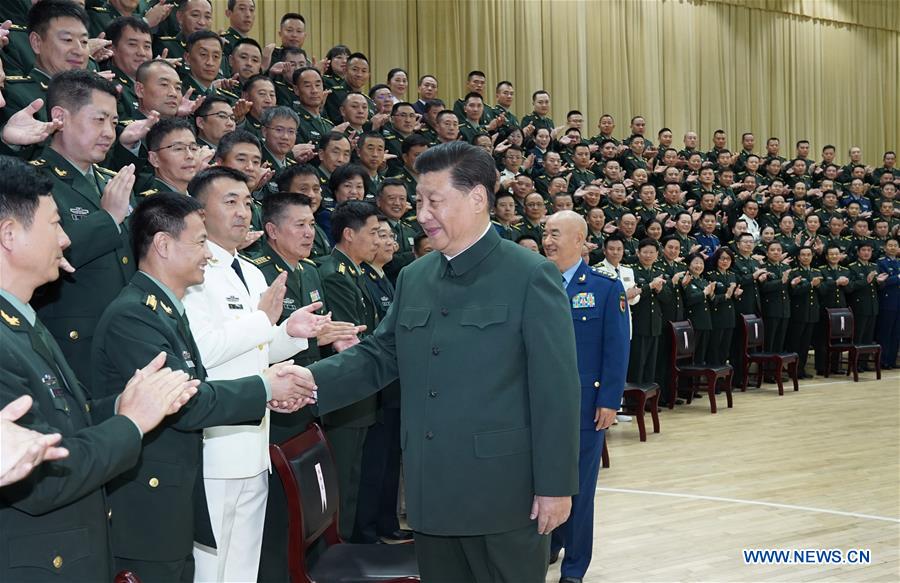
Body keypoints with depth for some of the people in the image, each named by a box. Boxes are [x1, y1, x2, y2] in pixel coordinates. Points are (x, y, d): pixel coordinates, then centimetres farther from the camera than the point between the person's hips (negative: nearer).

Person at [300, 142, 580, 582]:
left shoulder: (531, 276, -8)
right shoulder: (414, 277, 10)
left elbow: (556, 389, -10)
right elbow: (378, 356, 10)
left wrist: (555, 484, -12)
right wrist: (311, 382, -8)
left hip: (504, 493, -6)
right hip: (432, 492, 6)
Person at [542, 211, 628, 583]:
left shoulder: (606, 286, -3)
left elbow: (616, 349, -5)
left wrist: (609, 401, -10)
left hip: (585, 404, -2)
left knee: (578, 486, 5)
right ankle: (548, 544, 30)